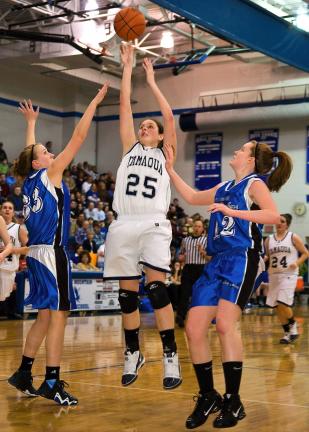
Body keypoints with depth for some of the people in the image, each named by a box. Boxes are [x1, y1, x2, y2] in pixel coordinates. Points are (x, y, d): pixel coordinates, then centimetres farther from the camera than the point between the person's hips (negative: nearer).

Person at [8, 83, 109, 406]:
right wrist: (94, 102, -5)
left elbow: (29, 149, 31)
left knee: (46, 315, 15)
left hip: (39, 252, 9)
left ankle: (23, 374, 21)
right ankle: (51, 383, -4)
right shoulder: (49, 174, -6)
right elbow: (78, 137, -8)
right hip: (52, 252, -9)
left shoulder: (30, 180, 12)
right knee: (58, 315, -6)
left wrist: (31, 122, 44)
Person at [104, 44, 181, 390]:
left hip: (153, 225, -3)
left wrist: (151, 81, 11)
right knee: (127, 293, 6)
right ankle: (133, 354, 19)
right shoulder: (130, 148, 20)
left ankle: (170, 356, -11)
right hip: (123, 225, 3)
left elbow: (170, 116, 5)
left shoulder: (165, 154, 15)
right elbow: (125, 106, 16)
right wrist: (127, 66, 16)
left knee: (156, 288, -15)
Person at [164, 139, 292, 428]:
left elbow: (274, 215, -16)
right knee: (193, 329, -1)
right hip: (216, 263, 8)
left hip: (241, 260, -8)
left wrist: (232, 211, -20)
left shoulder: (254, 184, 1)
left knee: (225, 323, -23)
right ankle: (208, 397, 12)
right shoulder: (224, 188, 23)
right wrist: (170, 169, 33)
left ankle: (233, 402, -14)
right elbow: (191, 197, 35)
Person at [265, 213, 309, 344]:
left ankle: (293, 325, 10)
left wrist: (297, 263, -13)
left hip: (288, 275, -4)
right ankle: (287, 332, 19)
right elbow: (265, 257, 19)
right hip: (274, 275, 4)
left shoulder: (293, 237, 0)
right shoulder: (269, 240, 10)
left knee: (283, 304, -16)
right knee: (277, 306, 4)